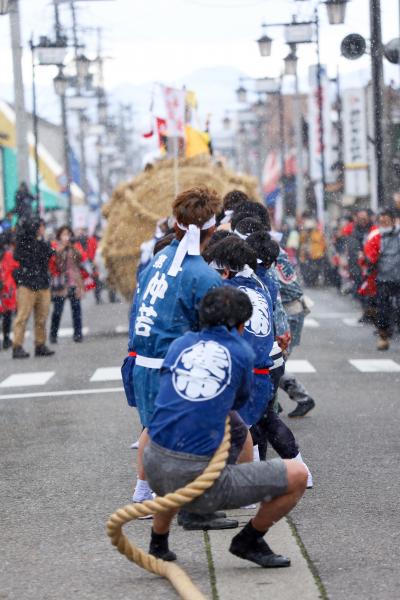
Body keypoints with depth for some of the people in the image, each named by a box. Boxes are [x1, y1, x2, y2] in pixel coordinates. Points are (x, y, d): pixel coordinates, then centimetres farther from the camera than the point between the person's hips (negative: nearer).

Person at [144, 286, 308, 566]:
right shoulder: (242, 352, 5)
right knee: (297, 476, 4)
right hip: (201, 481, -6)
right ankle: (249, 541, 18)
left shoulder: (180, 343, 13)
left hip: (156, 471, 6)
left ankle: (158, 545, 44)